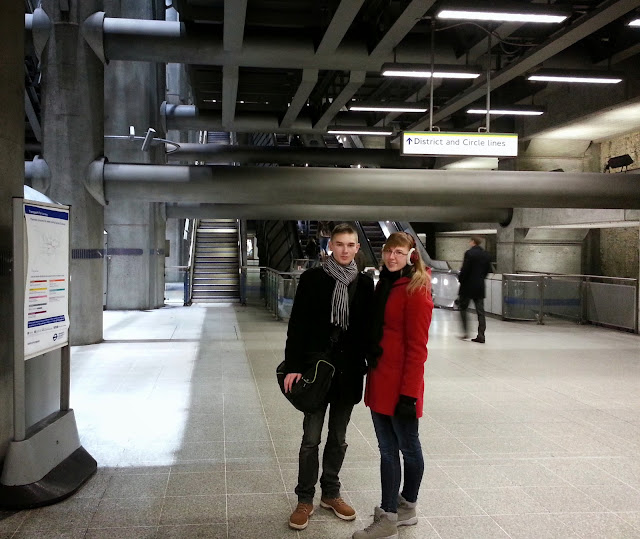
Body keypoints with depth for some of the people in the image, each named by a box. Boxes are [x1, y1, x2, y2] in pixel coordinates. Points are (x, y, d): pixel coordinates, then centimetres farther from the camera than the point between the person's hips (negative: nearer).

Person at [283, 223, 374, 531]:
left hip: (349, 370, 3)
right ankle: (305, 500, 16)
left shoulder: (365, 283, 5)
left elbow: (368, 327, 8)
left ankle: (331, 493, 29)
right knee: (311, 437, 3)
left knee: (338, 437, 13)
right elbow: (297, 324, -6)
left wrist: (371, 364, 5)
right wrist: (293, 366, -12)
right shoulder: (312, 278, -4)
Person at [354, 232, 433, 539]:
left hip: (401, 384, -8)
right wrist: (371, 371, 13)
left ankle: (406, 508, 27)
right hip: (379, 380, 8)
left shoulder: (416, 291, -13)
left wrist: (408, 393, -17)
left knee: (407, 446, 10)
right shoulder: (384, 284, 12)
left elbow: (417, 347, -16)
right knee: (387, 449, 13)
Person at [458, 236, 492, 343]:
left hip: (468, 285, -5)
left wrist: (460, 279, 1)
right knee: (480, 311, 5)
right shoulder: (486, 255, 7)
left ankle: (465, 332, 4)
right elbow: (488, 270, 10)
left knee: (462, 307, 9)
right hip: (480, 286, 5)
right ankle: (481, 335, 3)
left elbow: (464, 269, -15)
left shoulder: (469, 253, -12)